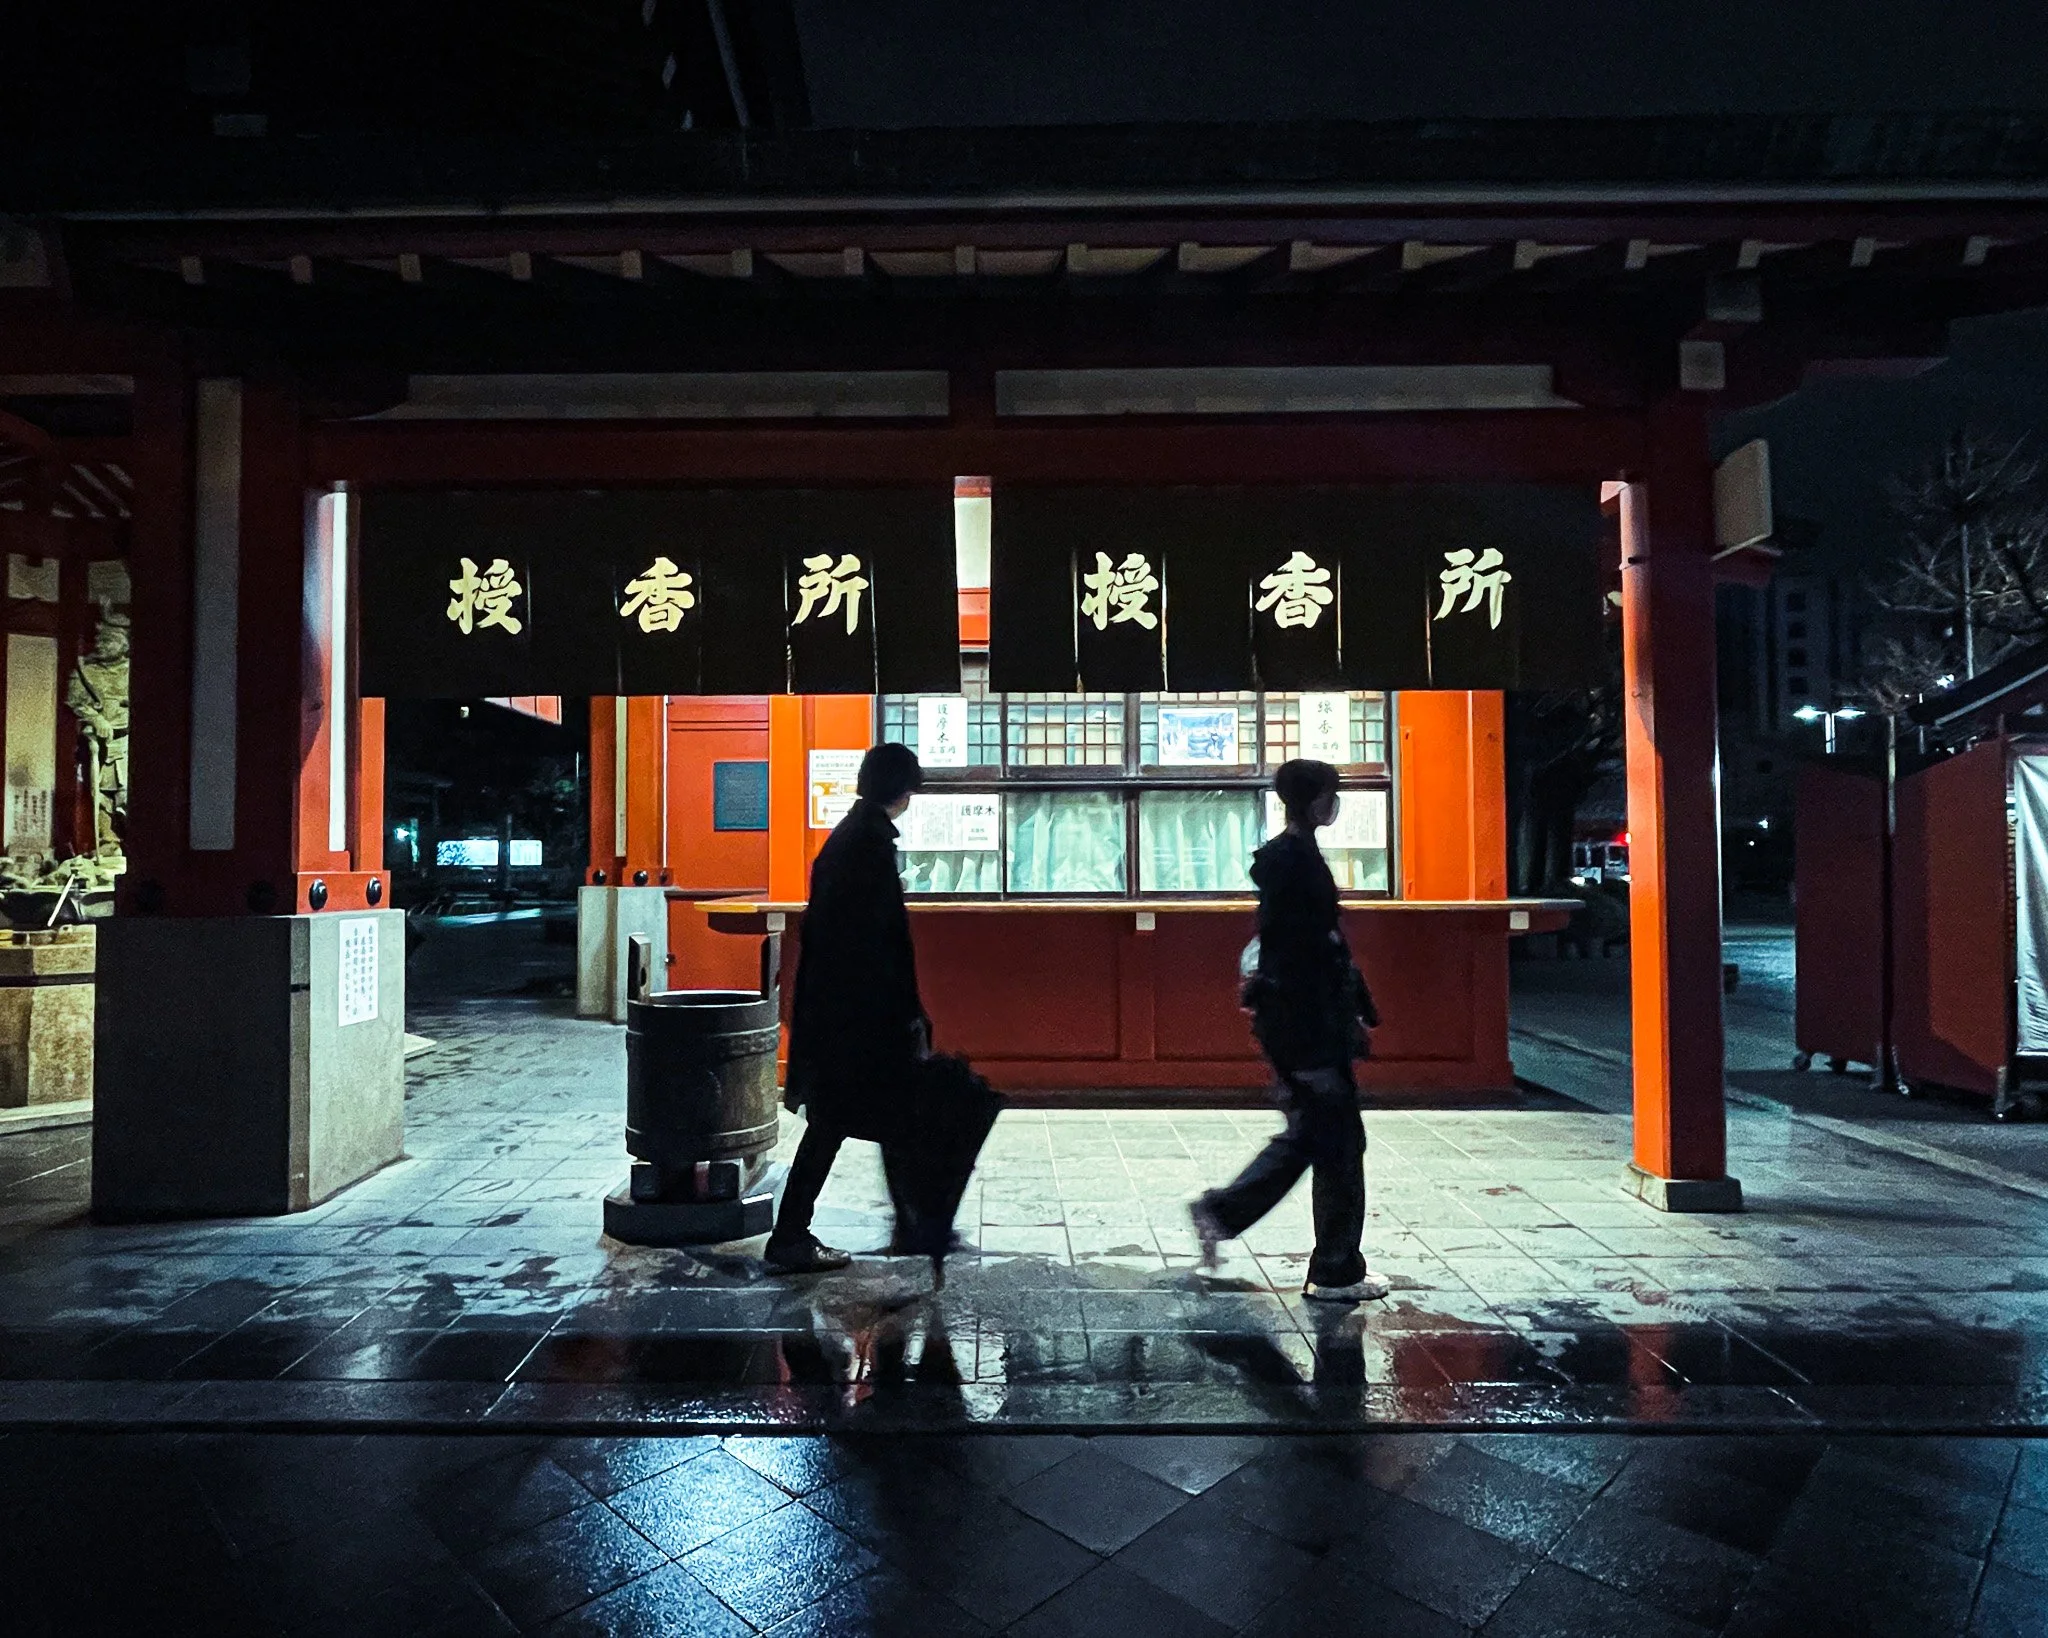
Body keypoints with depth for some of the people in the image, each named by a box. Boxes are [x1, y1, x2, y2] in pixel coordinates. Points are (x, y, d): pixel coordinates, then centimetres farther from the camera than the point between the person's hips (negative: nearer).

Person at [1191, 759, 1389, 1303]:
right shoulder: (1289, 858, -16)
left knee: (1309, 1134, 18)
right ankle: (1336, 1273, 13)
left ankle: (1221, 1211, 25)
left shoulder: (1301, 854, 15)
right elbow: (1289, 951, -22)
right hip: (1304, 1020, -10)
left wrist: (1357, 1009, 22)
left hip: (1313, 1018, 10)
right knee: (1339, 1142, 1)